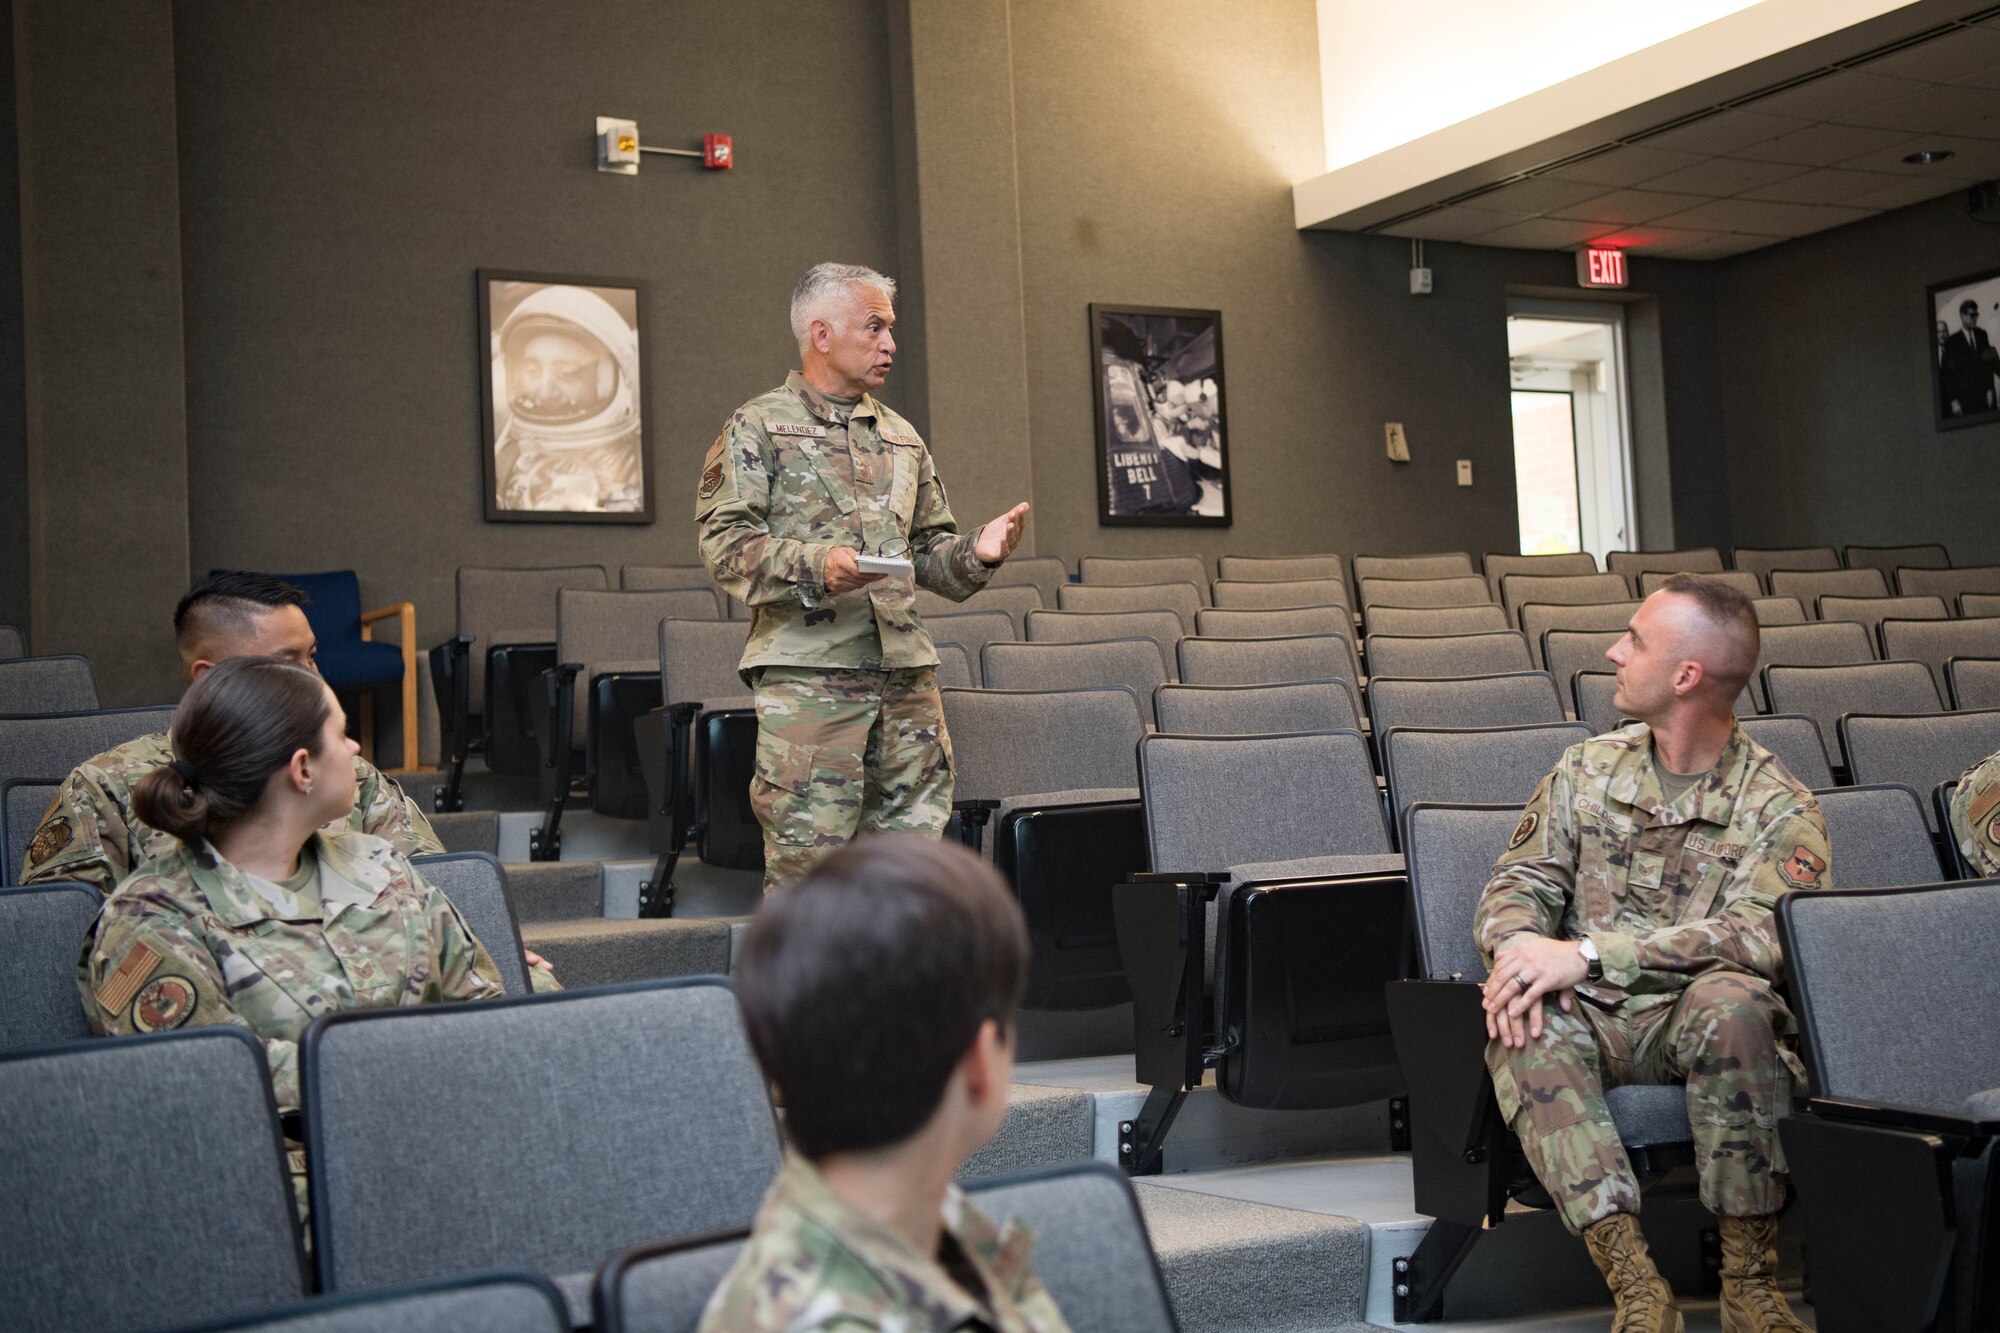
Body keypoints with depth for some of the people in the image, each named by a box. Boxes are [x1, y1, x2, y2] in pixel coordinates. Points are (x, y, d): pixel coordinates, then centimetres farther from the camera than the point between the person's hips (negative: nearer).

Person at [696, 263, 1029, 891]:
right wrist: (814, 565, -21)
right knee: (806, 855, -6)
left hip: (907, 672, 6)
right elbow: (724, 541, -6)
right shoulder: (759, 427, 3)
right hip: (807, 675, -6)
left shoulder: (901, 437, 22)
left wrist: (976, 552, 3)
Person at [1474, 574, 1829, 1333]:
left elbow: (1756, 937, -18)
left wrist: (1588, 952, -25)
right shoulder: (1586, 771, 13)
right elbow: (1520, 881, 11)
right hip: (1594, 1020, 3)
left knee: (1732, 1001, -37)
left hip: (1698, 1017, -2)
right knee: (1525, 1027, -31)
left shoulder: (1777, 808, -3)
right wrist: (1519, 941, -16)